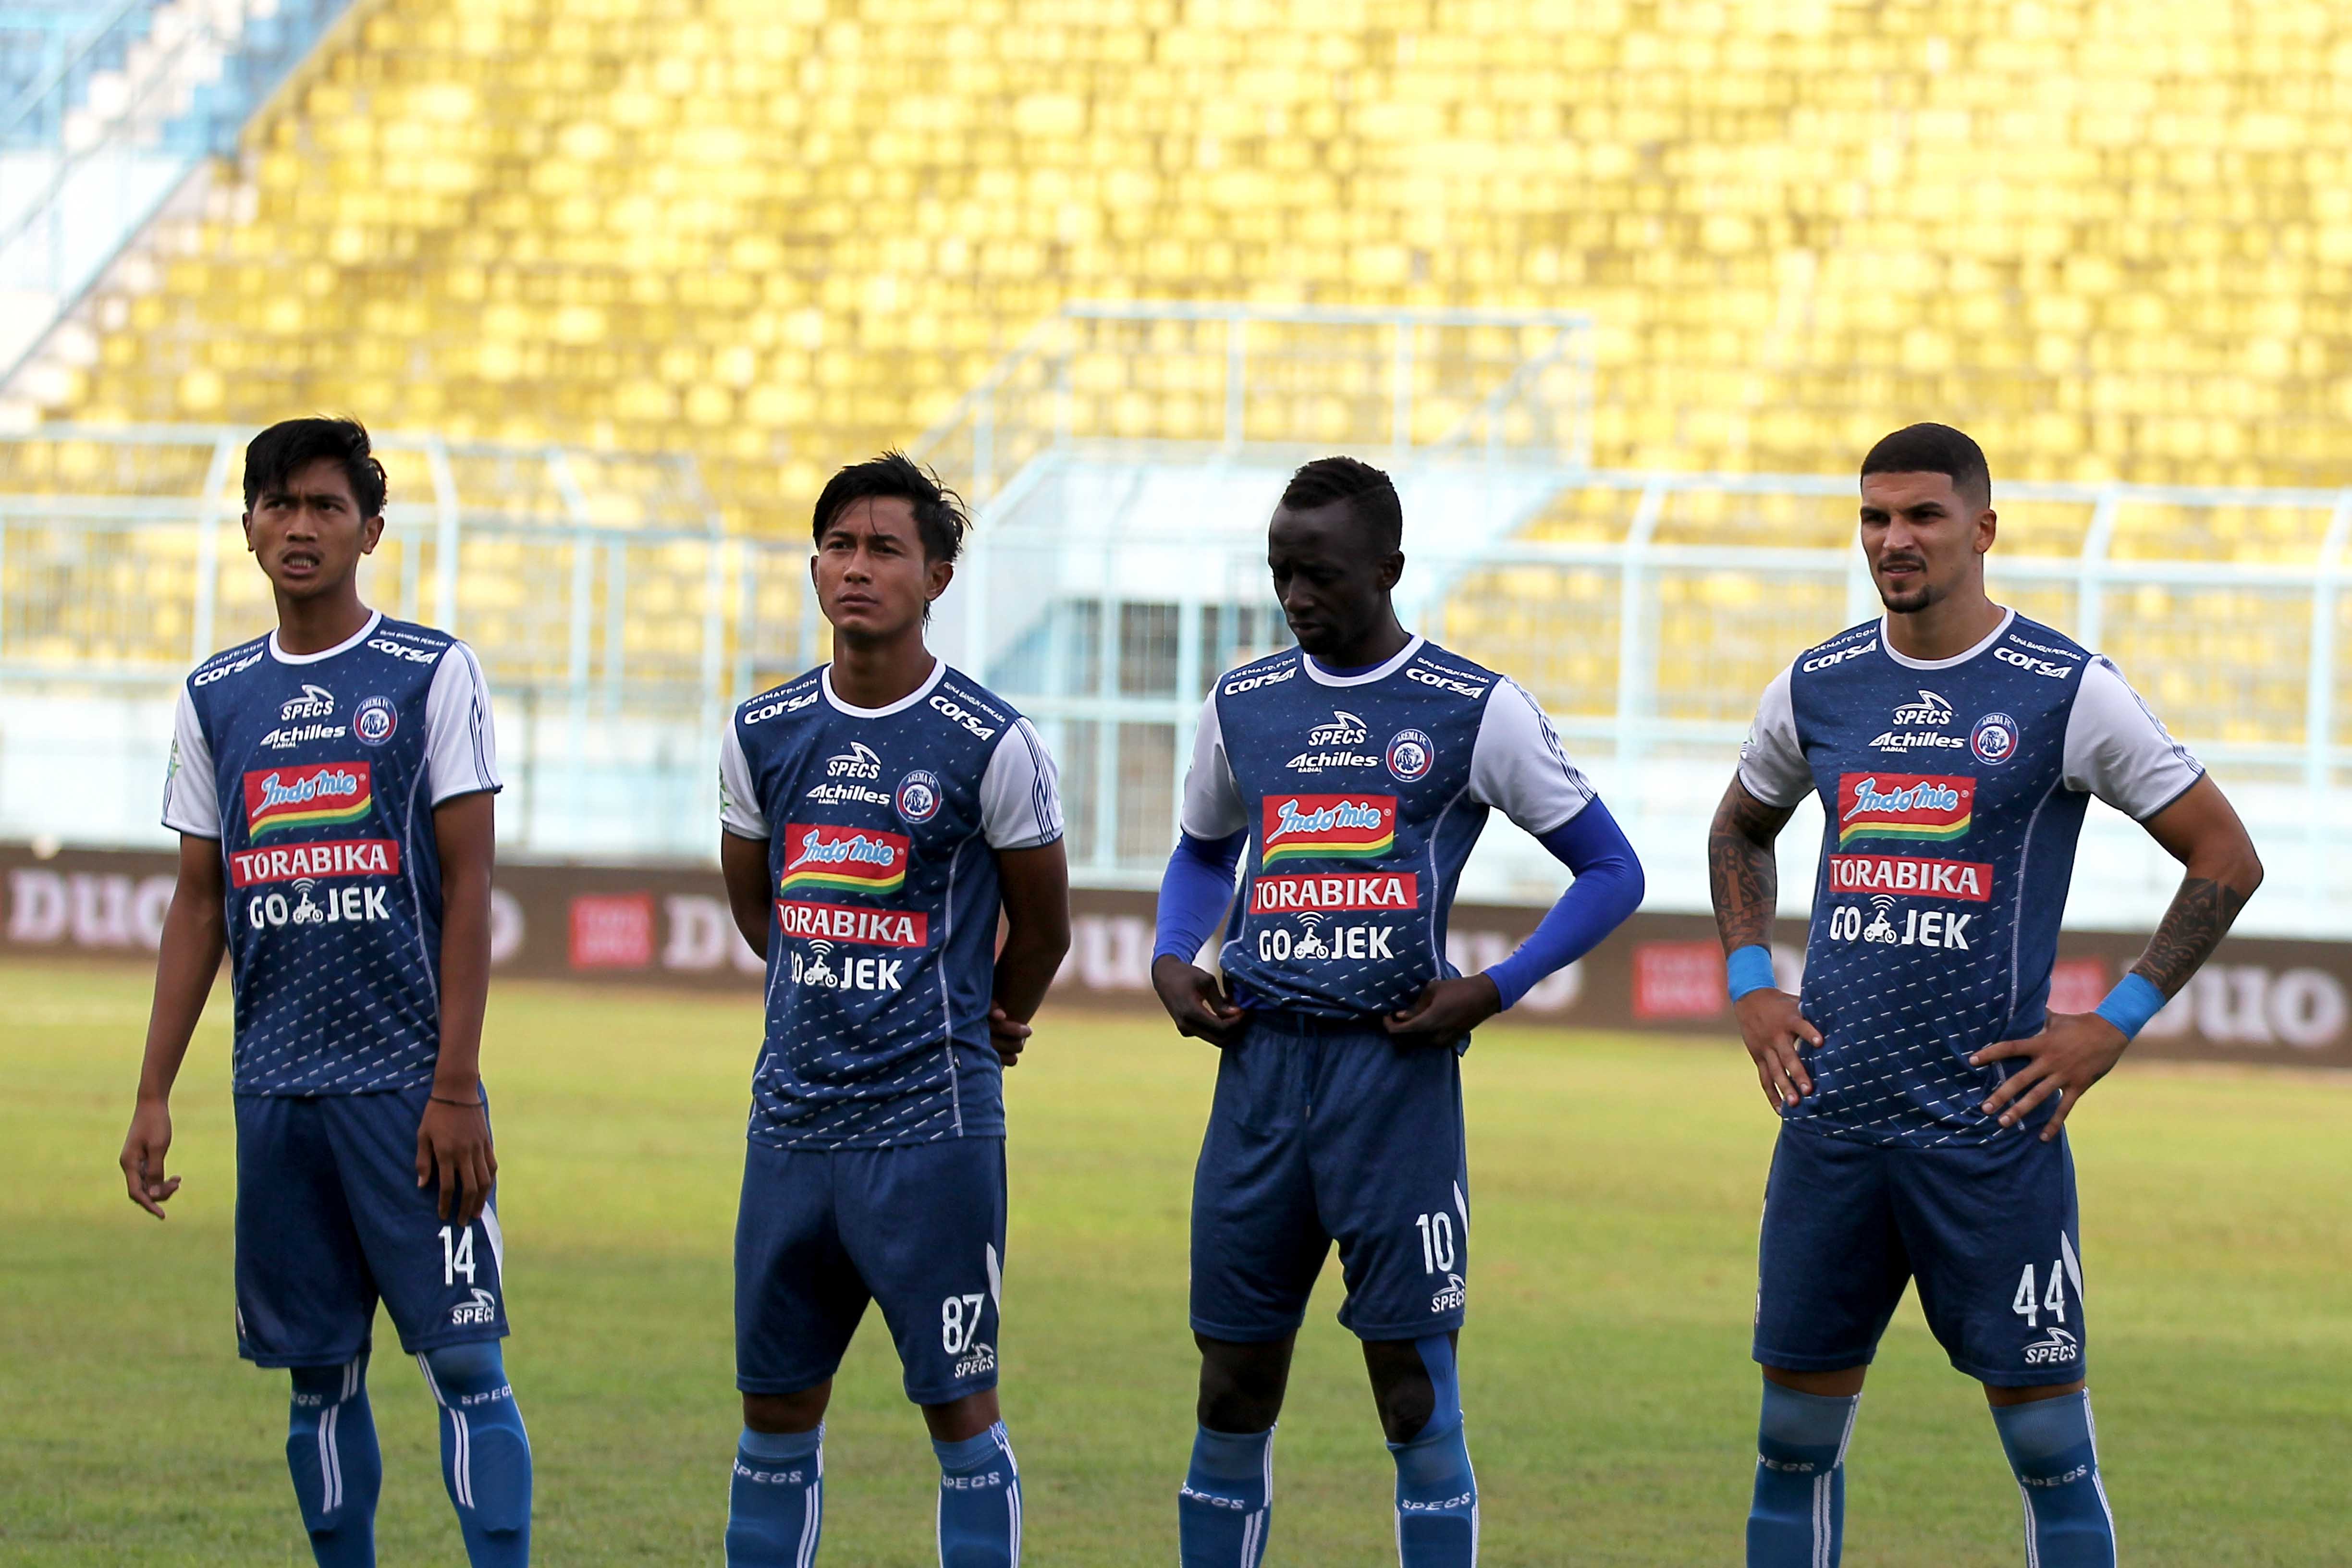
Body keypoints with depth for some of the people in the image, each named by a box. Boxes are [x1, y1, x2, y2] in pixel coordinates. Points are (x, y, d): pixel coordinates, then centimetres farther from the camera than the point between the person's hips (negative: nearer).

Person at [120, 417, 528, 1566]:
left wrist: (455, 1087, -11)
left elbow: (468, 888, -4)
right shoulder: (215, 697, 11)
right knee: (319, 1374, 7)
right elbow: (198, 906, 15)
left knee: (465, 1361, -7)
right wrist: (154, 1095, 8)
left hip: (409, 1082, -4)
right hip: (277, 1085, 4)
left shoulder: (434, 674, -1)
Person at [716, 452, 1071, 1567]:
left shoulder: (988, 744, -7)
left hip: (932, 1129, -5)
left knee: (961, 1411, -1)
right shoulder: (762, 735, 6)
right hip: (792, 1124, 5)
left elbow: (1042, 931, 6)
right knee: (775, 1414, 9)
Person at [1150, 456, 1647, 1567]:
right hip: (1259, 1063, 4)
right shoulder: (1241, 706, 12)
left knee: (1416, 1394, -4)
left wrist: (1492, 991, -8)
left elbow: (1611, 872, 4)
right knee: (1234, 1392, 6)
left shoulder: (1476, 712, -1)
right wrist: (1171, 959, 10)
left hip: (1395, 1068, -4)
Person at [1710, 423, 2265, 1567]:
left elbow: (2226, 859, 0)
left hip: (1991, 1122, -4)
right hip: (1832, 1118, 4)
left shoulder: (2067, 693, -5)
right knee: (1797, 1427, 6)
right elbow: (1739, 832, 29)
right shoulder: (1815, 690, 9)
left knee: (2046, 1435, -3)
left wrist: (2116, 1024, -5)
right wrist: (1749, 986, 14)